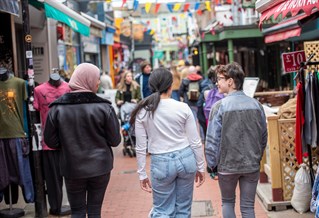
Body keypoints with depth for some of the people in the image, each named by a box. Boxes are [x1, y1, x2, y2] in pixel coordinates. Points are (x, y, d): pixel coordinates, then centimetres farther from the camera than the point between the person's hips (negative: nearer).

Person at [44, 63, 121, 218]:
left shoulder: (57, 109, -9)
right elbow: (115, 141, -8)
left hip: (72, 169, 1)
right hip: (100, 167, -1)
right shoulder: (104, 107, -13)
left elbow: (51, 141, -3)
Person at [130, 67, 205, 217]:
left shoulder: (143, 111, -6)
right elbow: (195, 142, -2)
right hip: (186, 159, 1)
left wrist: (142, 174, 7)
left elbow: (141, 147, -3)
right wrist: (200, 167, 10)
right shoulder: (183, 108, -6)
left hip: (161, 163, -1)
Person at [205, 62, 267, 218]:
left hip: (227, 165, -3)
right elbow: (263, 136, 6)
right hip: (252, 166, 3)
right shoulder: (256, 105, -1)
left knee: (228, 202, 18)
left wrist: (212, 164, 1)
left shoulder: (219, 106, -13)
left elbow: (212, 140, -11)